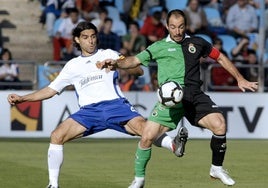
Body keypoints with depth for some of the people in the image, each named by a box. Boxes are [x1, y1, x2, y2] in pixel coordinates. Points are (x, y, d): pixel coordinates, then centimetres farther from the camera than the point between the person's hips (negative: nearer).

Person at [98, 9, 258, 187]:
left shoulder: (197, 43, 13)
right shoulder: (159, 47, 9)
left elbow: (221, 58, 23)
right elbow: (135, 60, 4)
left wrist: (240, 79, 19)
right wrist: (116, 63, -15)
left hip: (195, 97, 1)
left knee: (219, 124, -21)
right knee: (147, 137, -12)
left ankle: (217, 168, 2)